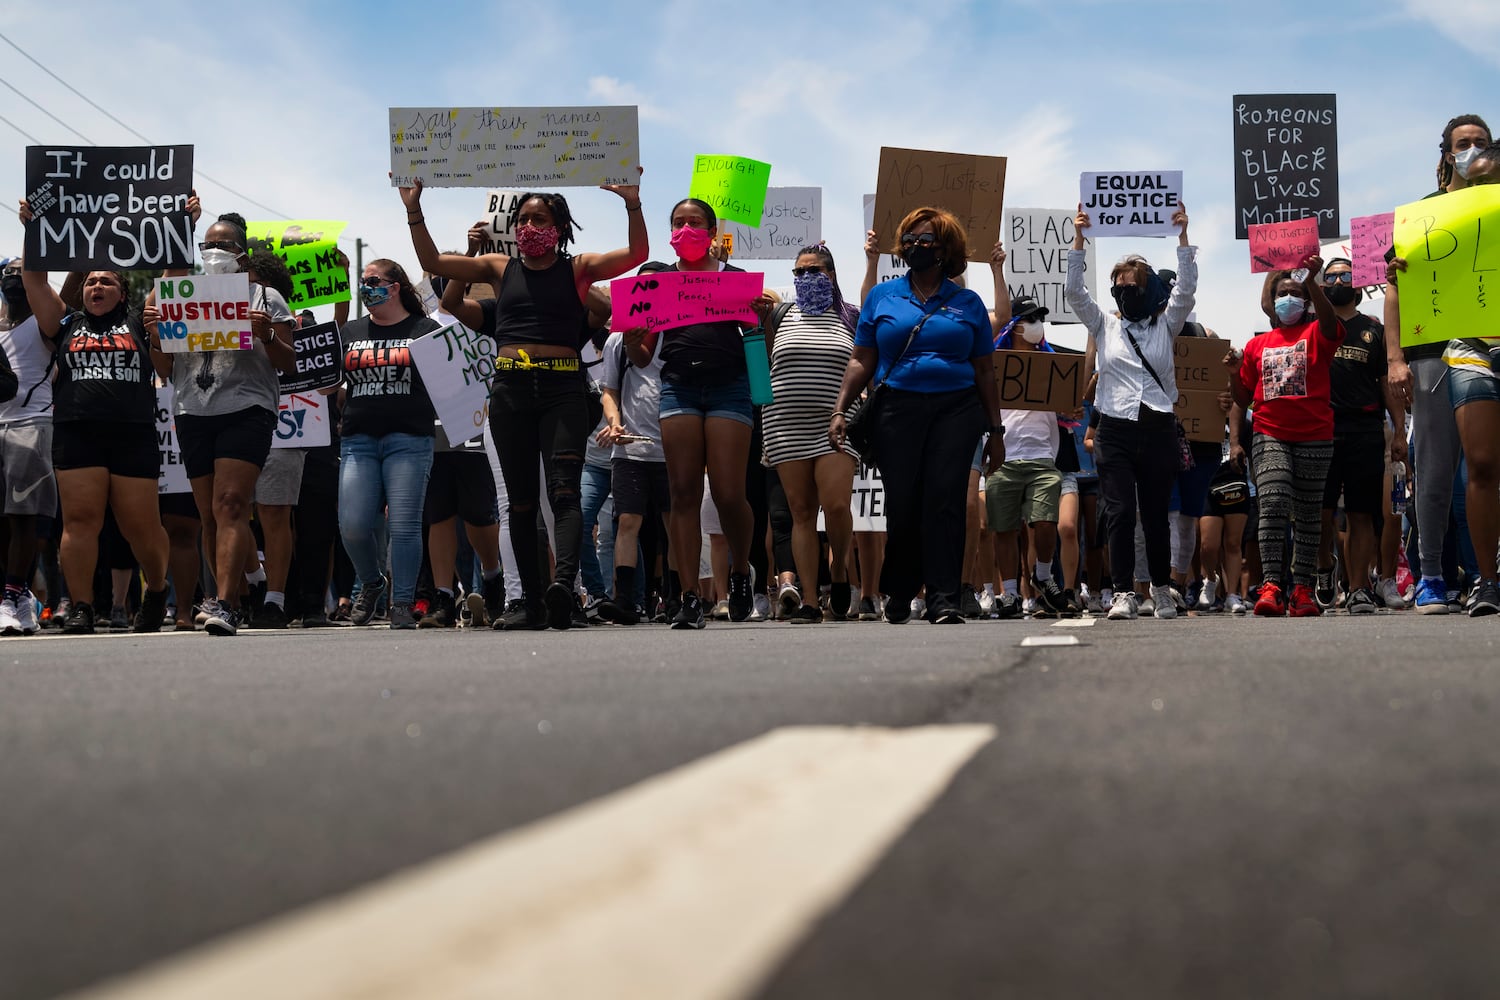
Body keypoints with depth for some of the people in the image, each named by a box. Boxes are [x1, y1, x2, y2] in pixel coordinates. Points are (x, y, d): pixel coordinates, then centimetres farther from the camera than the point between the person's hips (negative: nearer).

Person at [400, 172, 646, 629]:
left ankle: (563, 583, -34)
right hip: (510, 390, 4)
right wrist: (414, 210, 3)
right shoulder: (501, 268, 14)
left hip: (563, 389, -3)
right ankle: (532, 603, 9)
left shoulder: (577, 269, 7)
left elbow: (637, 254, -4)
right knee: (521, 501, 5)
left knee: (563, 491, -18)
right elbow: (432, 262, 13)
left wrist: (632, 204, -17)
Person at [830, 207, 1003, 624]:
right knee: (902, 505, -4)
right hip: (898, 410, 0)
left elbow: (985, 371, 13)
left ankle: (943, 599, -11)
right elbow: (861, 361, 11)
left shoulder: (967, 303, 11)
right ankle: (899, 595, 14)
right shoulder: (882, 297, 12)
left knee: (945, 501, -11)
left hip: (956, 409, 0)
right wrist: (840, 410, 0)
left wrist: (996, 430, 11)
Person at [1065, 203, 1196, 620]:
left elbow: (1186, 289, -1)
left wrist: (1182, 237, -9)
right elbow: (1074, 290, 3)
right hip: (1114, 430, 0)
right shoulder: (1104, 325, 13)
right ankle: (1123, 594, -6)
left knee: (1156, 515, 4)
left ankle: (1162, 589, 15)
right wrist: (1079, 239, -6)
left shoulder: (1166, 325, 12)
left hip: (1158, 429, 0)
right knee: (1119, 513, -7)